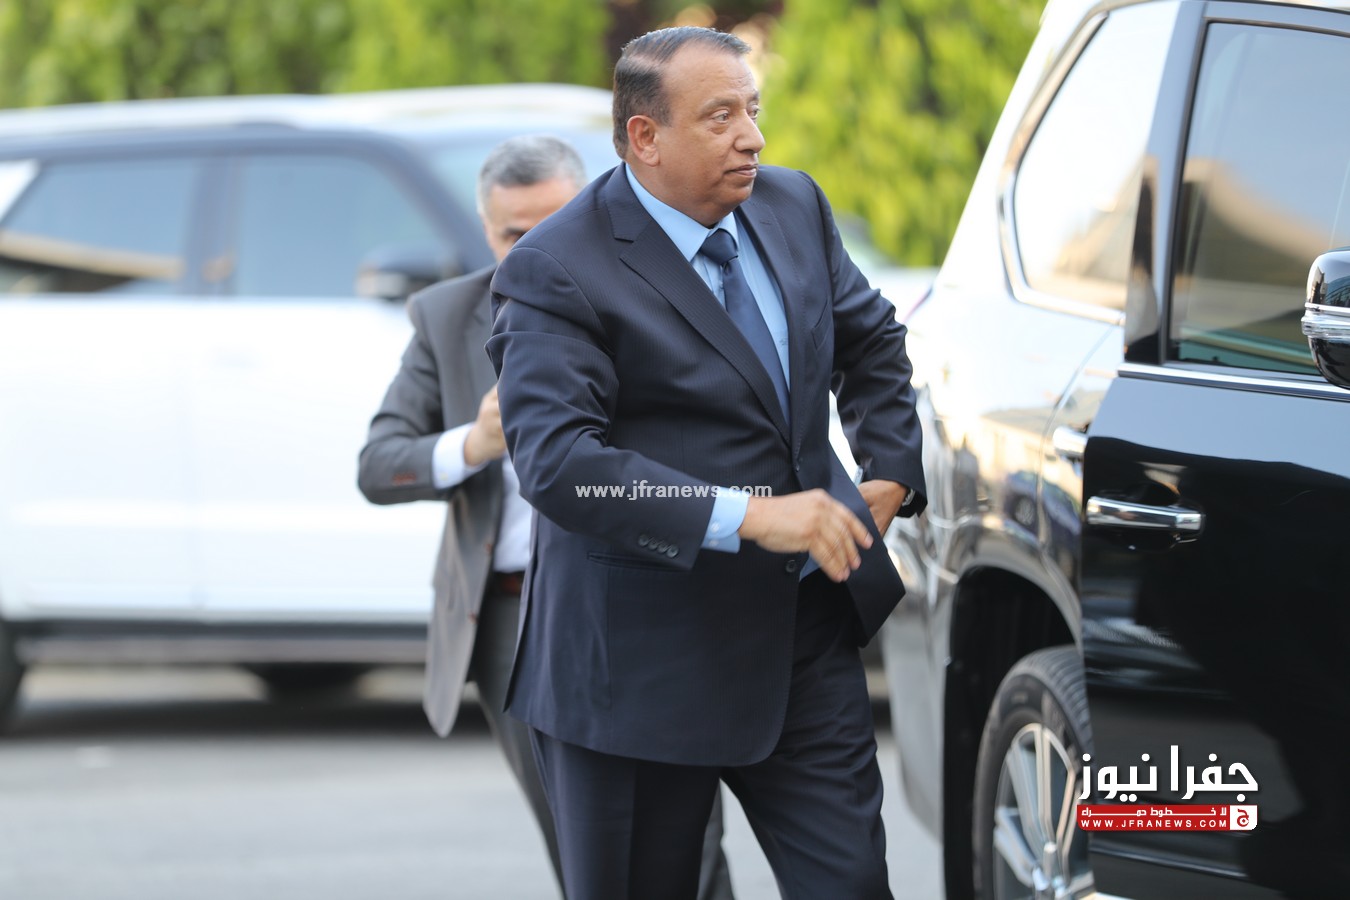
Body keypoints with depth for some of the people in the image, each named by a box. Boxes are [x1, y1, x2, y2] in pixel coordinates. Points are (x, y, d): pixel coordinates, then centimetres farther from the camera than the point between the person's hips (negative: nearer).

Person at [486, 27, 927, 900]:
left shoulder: (792, 206, 6)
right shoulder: (557, 272, -16)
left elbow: (872, 340, 25)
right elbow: (556, 461, -27)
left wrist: (890, 476, 11)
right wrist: (747, 517, -31)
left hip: (804, 628, 5)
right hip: (644, 658, -5)